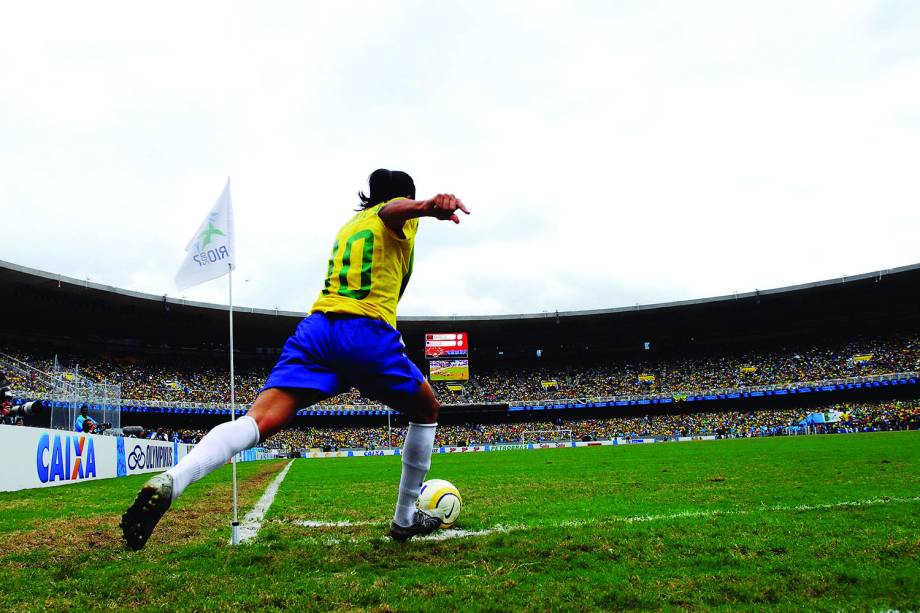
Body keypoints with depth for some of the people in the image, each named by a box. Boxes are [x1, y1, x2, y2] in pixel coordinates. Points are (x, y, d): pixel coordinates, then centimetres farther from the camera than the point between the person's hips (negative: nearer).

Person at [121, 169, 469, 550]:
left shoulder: (349, 225, 32)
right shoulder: (400, 213, 12)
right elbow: (396, 209, -13)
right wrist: (429, 206, -35)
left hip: (316, 326, 5)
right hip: (369, 332, -5)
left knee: (260, 419, -14)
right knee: (427, 411, 20)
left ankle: (171, 481, -41)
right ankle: (405, 519, 23)